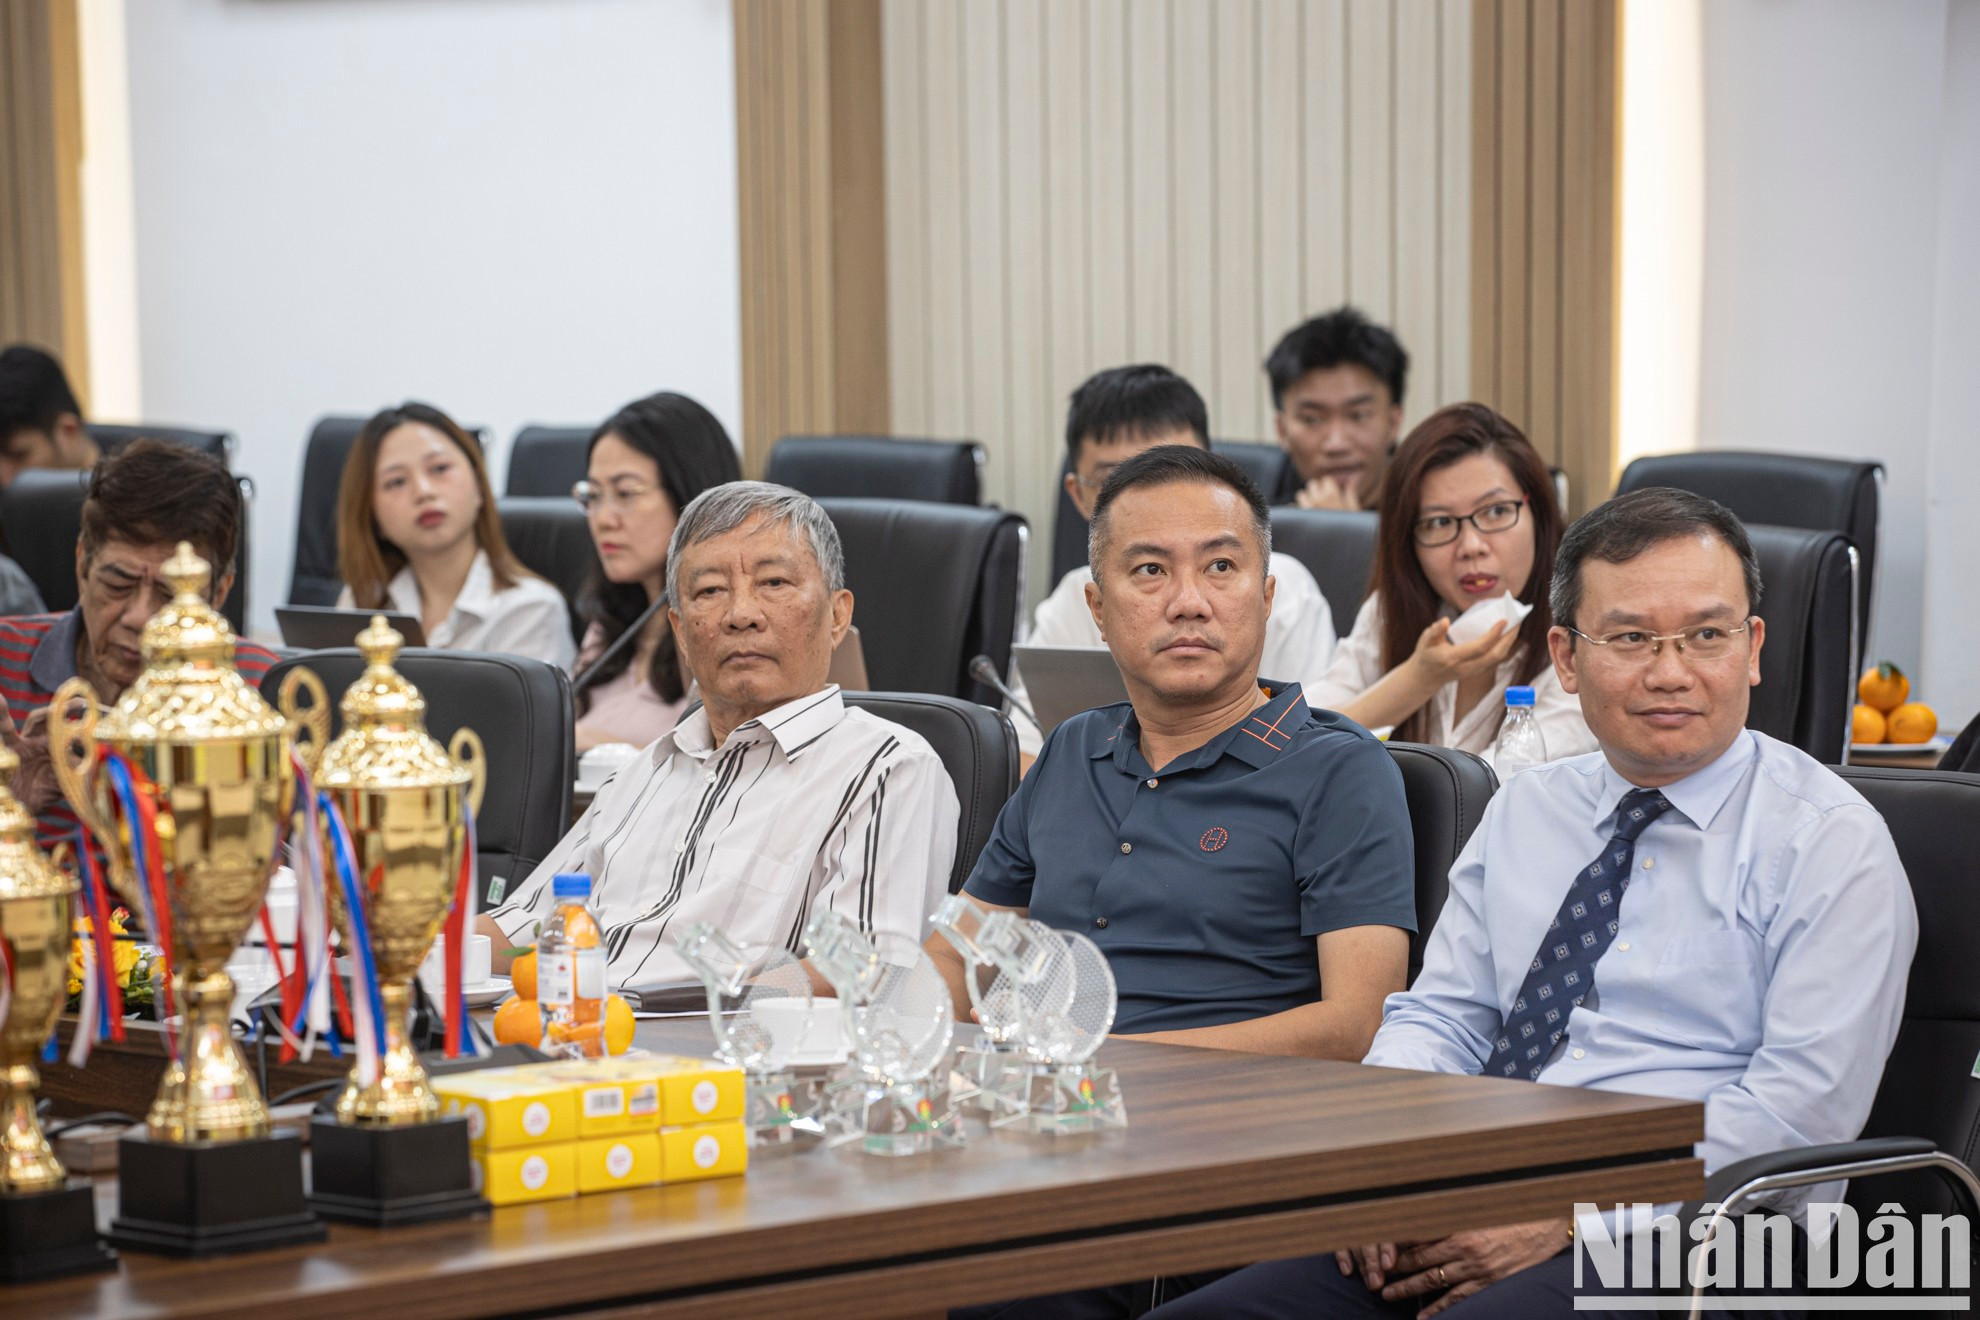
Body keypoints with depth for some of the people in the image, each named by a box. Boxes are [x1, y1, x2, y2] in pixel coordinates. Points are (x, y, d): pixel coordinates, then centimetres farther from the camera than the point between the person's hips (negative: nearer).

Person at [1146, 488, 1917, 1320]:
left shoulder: (1832, 841, 0)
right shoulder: (1526, 810, 19)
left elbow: (1803, 1104, -10)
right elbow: (1441, 1017, 18)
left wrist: (1569, 1217, -16)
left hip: (1683, 1238, -5)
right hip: (1475, 1211, 5)